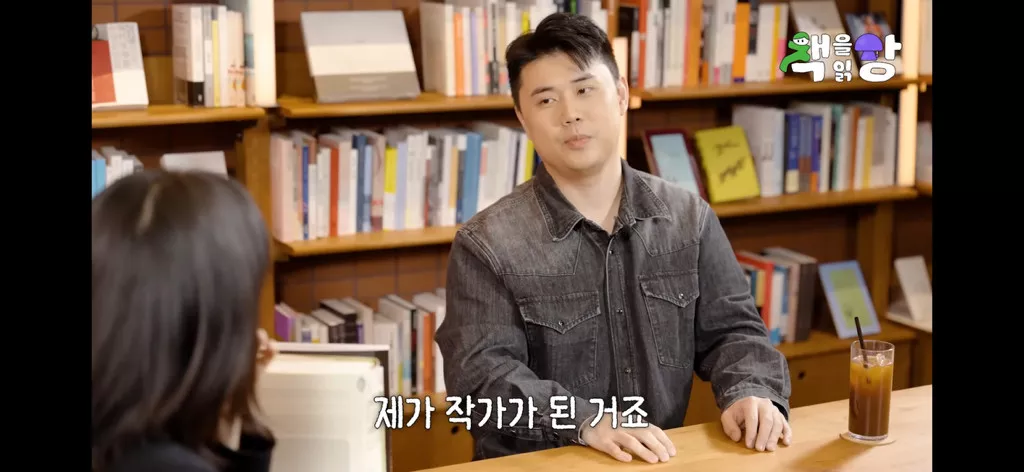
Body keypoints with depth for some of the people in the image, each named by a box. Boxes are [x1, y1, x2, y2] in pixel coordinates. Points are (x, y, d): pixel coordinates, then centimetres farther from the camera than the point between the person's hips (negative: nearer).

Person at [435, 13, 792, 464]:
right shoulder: (486, 246, -4)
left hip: (663, 461, 3)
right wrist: (586, 421, -26)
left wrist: (749, 393, -10)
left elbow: (729, 329, 11)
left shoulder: (690, 219, 8)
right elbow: (481, 375, -12)